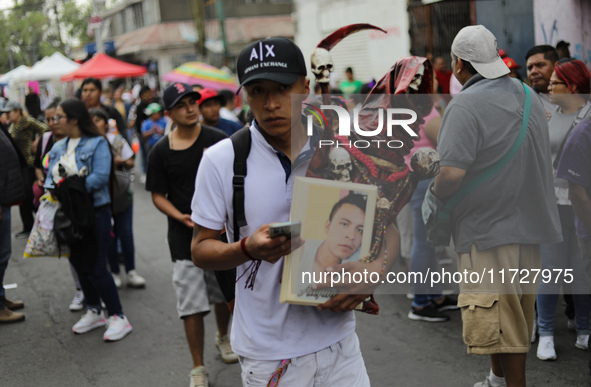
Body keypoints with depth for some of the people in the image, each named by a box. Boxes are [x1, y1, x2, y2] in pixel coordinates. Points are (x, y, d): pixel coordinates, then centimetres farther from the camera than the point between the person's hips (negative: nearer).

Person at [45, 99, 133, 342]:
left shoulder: (97, 143, -9)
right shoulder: (58, 147, 12)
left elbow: (101, 176, -20)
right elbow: (51, 176, 8)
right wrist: (53, 191, -14)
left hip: (94, 211, -7)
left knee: (96, 268, -8)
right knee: (79, 264, 14)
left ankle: (118, 317, 3)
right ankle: (94, 312, 29)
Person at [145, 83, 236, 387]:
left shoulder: (217, 140, -3)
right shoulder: (161, 151, -3)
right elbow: (157, 195, 3)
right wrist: (180, 216, -15)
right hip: (184, 236, -1)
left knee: (223, 293, 18)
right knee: (191, 304, -2)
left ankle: (223, 337, 46)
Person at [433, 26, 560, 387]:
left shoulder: (466, 105, -18)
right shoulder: (528, 96, 8)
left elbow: (453, 172, -29)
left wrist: (434, 193, -7)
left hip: (488, 228, -9)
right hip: (530, 222, 9)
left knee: (500, 326, 0)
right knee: (515, 316, 20)